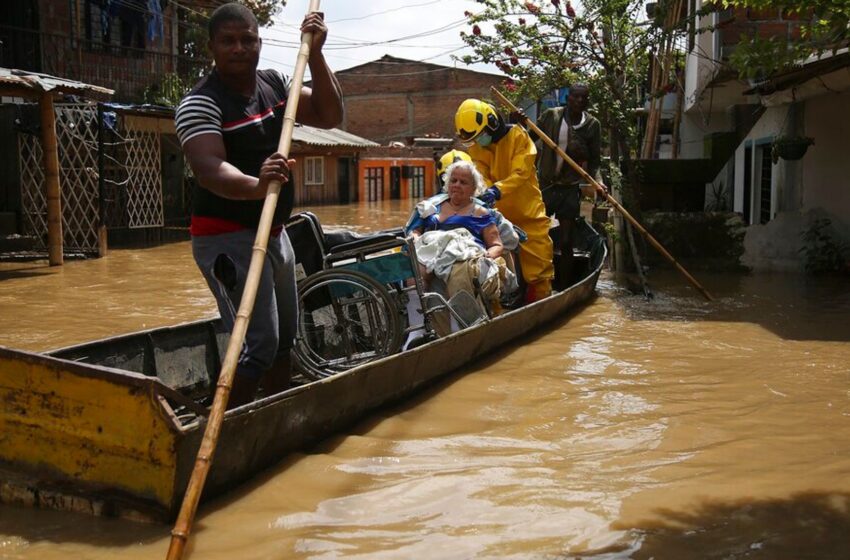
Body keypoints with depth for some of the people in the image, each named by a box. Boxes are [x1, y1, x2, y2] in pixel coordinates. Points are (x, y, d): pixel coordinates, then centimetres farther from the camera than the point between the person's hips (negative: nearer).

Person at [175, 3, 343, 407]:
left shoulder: (274, 84, 6)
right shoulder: (201, 102, -17)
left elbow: (329, 116, 2)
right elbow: (209, 170, -33)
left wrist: (314, 54, -8)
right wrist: (256, 184, -53)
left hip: (274, 233, 8)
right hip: (227, 238, -8)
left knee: (285, 335, 18)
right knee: (259, 342, -17)